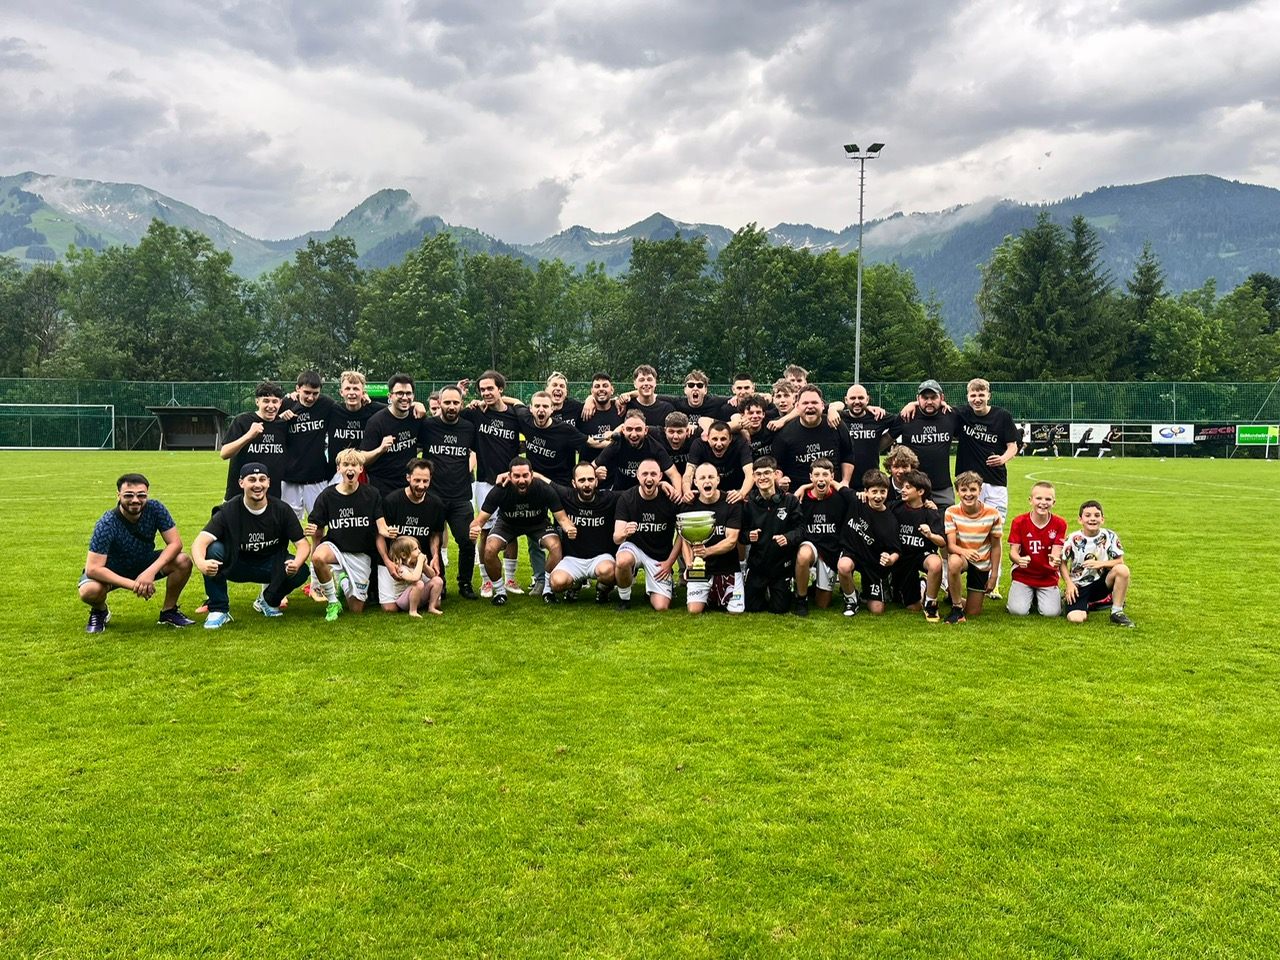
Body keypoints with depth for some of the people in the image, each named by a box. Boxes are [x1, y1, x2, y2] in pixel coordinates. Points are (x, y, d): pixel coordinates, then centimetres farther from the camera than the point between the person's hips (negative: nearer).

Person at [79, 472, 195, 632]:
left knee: (183, 562, -22)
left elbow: (175, 543, -20)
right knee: (89, 591, -35)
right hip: (111, 571, -3)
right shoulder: (107, 524, -29)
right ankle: (99, 612, 4)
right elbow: (93, 569, -32)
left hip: (144, 563, 3)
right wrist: (133, 585, -39)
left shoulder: (155, 509, -20)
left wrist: (151, 571, -34)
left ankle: (169, 612, 1)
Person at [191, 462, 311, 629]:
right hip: (237, 564, -1)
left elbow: (303, 544, -13)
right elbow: (199, 543, -28)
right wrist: (201, 563, -52)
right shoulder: (229, 511, -17)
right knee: (213, 550, -31)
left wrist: (296, 563, -38)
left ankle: (269, 600, 7)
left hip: (271, 566, 1)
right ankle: (219, 610, -15)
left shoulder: (281, 509, -12)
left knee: (301, 571, -27)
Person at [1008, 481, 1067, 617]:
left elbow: (1056, 552, -12)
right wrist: (1019, 559, -35)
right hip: (1023, 575, -1)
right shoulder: (1019, 521, -8)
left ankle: (1044, 597, 19)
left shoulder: (1059, 524, -6)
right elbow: (1013, 551, -10)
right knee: (1018, 611, -19)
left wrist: (1055, 559, -38)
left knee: (1051, 613, -15)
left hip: (1048, 577, 1)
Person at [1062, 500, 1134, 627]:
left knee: (1122, 569, -28)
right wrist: (1069, 584, -14)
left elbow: (1120, 561, -2)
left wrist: (1100, 564, -19)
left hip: (1100, 582, 2)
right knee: (1075, 618, -27)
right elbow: (1063, 563, -2)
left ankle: (1117, 612, -11)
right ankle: (1080, 603, 13)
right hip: (1079, 586, -2)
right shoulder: (1073, 539, -9)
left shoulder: (1110, 536, -5)